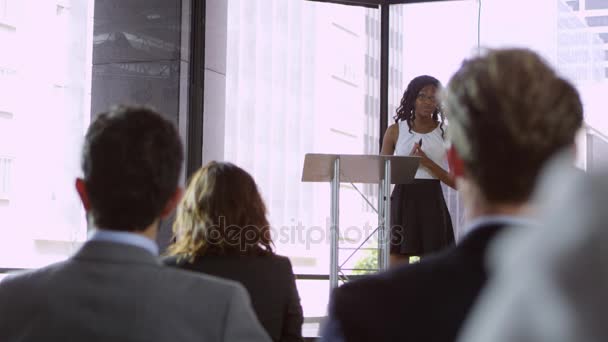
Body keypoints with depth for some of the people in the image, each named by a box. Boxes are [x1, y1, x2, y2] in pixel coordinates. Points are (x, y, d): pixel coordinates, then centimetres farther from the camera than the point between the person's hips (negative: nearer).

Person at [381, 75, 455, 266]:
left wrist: (427, 162, -12)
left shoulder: (446, 134, 5)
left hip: (432, 201, 0)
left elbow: (456, 182, 0)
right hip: (402, 198, 0)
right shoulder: (395, 130, 8)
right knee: (397, 259, -4)